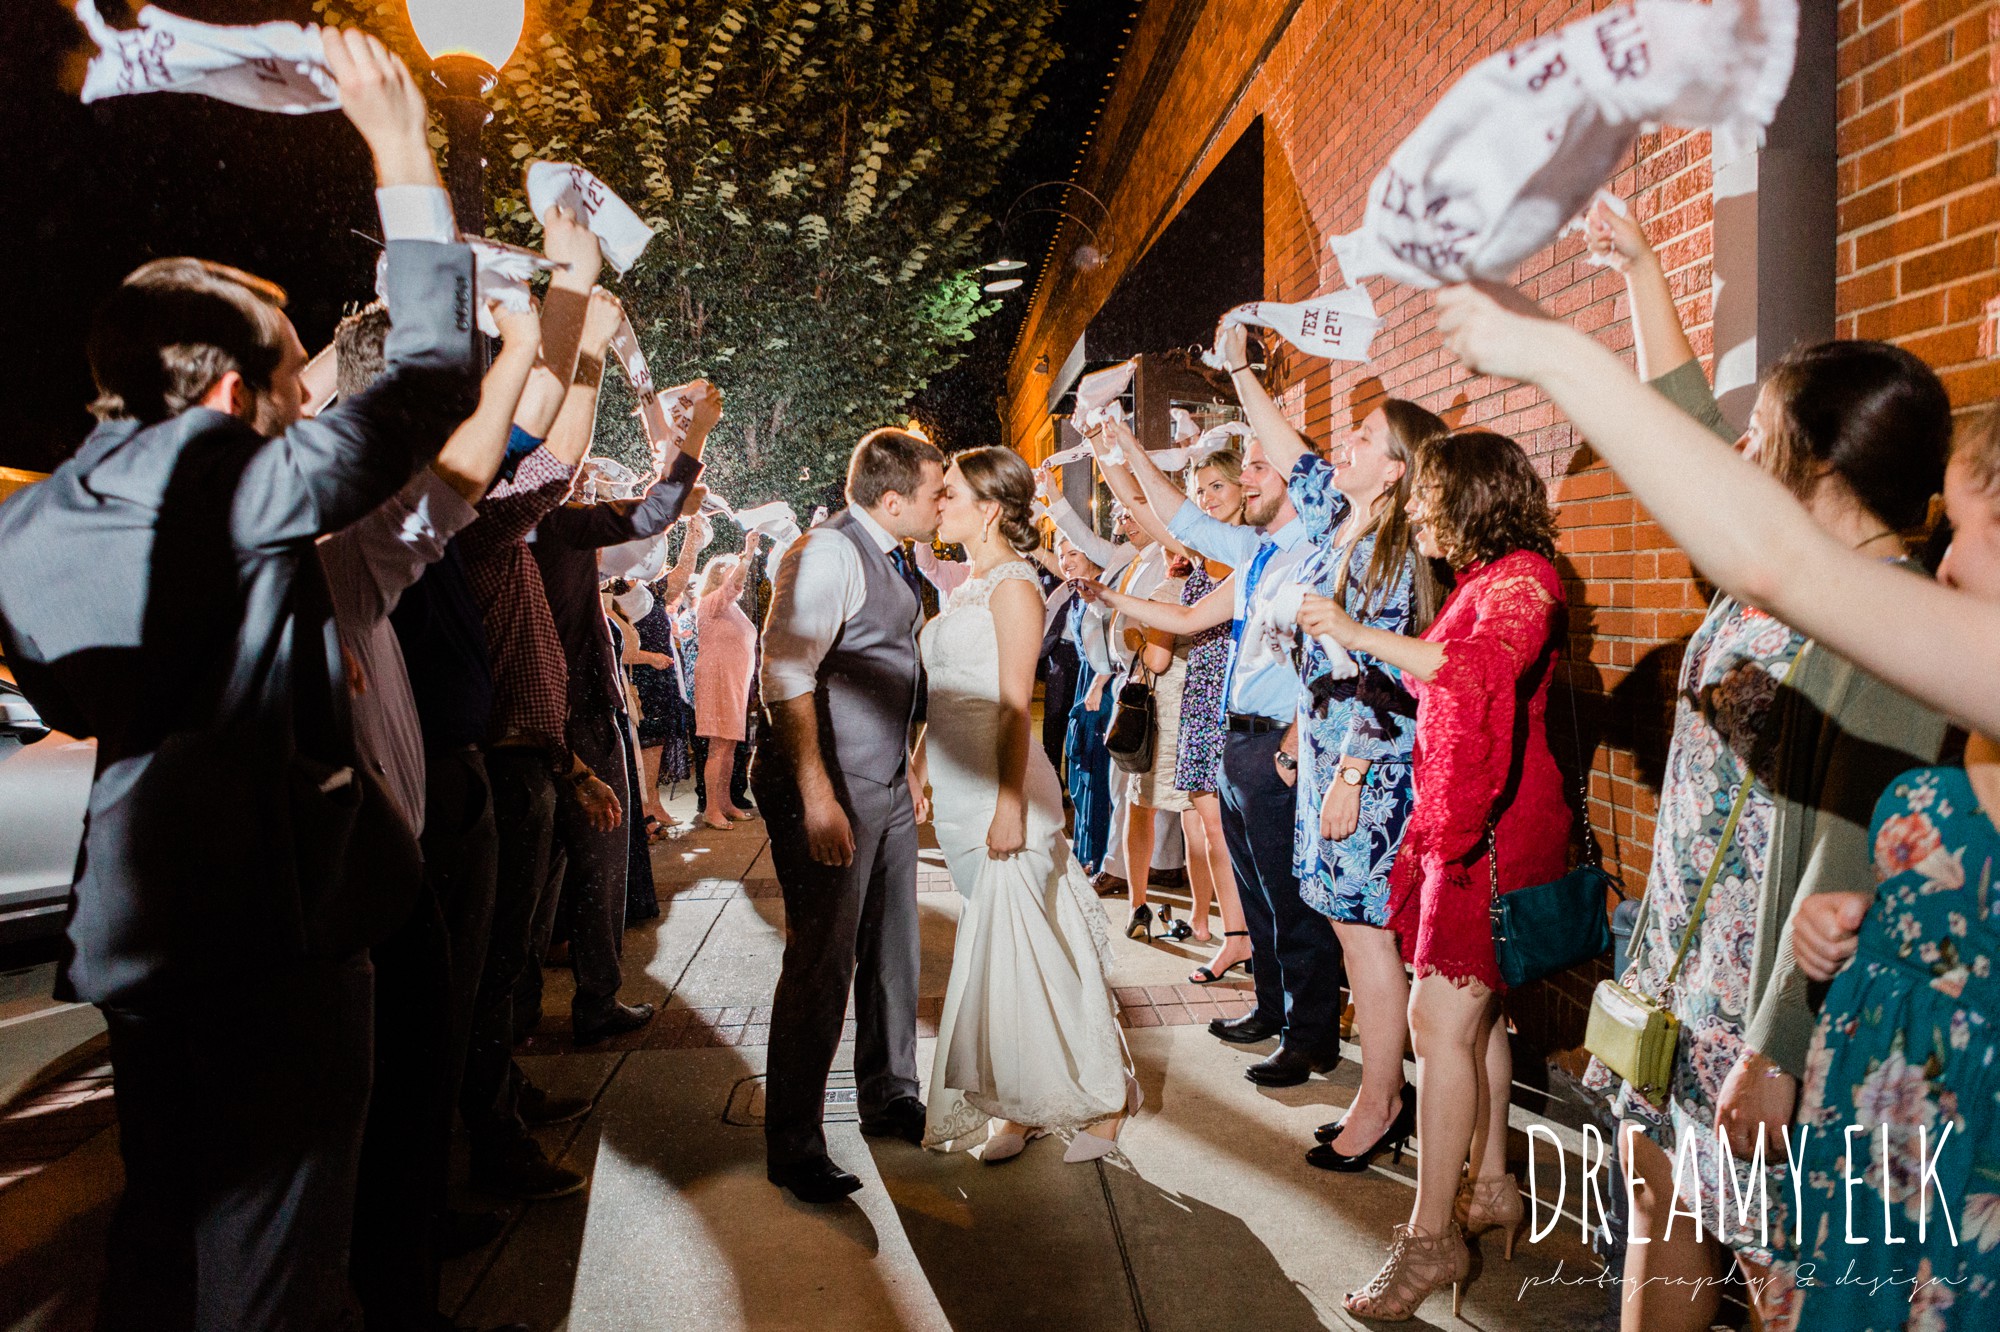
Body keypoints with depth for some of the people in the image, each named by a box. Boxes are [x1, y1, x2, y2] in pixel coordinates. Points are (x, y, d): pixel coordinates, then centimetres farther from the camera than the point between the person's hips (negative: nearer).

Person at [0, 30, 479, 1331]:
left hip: (135, 920, 8)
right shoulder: (250, 484, -13)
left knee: (164, 1223, 23)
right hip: (276, 919, -7)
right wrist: (405, 161, -1)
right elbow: (438, 371, -8)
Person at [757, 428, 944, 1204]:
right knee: (823, 963, -3)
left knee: (893, 952, 17)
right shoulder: (828, 553, -16)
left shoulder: (893, 559, 13)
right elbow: (787, 677, -24)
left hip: (888, 786, 9)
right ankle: (793, 1148, 13)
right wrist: (818, 797, -28)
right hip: (829, 790, -9)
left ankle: (890, 1103, 35)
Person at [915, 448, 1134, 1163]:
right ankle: (1020, 1105, 23)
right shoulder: (966, 589, 16)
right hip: (960, 798, 8)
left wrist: (1010, 805, -20)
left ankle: (1102, 1097, 14)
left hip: (1001, 794, -8)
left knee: (1022, 951, -3)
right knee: (996, 954, 12)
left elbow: (1014, 706, -16)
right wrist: (915, 777, 17)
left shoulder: (1013, 585, -10)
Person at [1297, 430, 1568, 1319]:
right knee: (1474, 1014, 14)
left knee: (1442, 1018, -8)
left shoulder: (1522, 577, -11)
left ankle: (1430, 1237, -1)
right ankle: (1489, 1192, 27)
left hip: (1496, 829, -9)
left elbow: (1484, 665, -32)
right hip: (1457, 822, 9)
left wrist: (1361, 635, -30)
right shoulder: (1478, 580, 18)